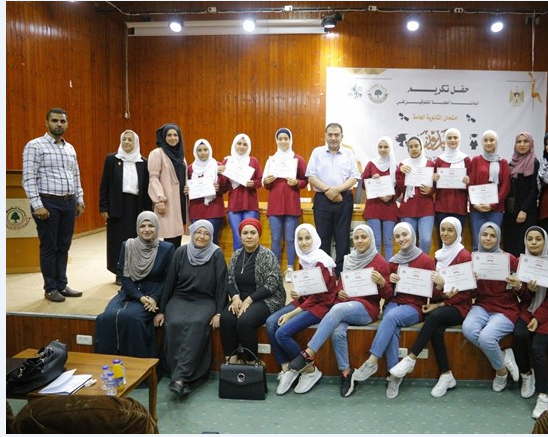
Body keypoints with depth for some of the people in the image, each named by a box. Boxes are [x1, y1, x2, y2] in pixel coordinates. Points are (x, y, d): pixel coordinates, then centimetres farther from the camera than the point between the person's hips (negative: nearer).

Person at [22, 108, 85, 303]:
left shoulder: (70, 148, 14)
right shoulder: (35, 146, -6)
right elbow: (28, 178, -11)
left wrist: (80, 200, 13)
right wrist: (37, 205, -17)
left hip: (69, 202, 6)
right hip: (48, 202, -6)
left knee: (63, 246, 12)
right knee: (49, 247, 3)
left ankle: (62, 285, 22)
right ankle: (50, 288, 15)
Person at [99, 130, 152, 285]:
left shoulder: (143, 162, 7)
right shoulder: (111, 159, 3)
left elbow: (147, 187, 7)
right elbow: (104, 185, 1)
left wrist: (148, 210, 3)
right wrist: (104, 207, -4)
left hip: (137, 206, 1)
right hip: (118, 206, -1)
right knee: (119, 240, 2)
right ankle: (120, 273, 12)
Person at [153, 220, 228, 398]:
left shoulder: (217, 255, -5)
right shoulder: (181, 252, 0)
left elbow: (221, 284, -5)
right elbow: (169, 281, 3)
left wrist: (219, 313, -12)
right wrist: (161, 310, 3)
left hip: (205, 301, -2)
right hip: (180, 298, 2)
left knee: (197, 324, -33)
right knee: (174, 324, -29)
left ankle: (179, 378, -33)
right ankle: (183, 377, -22)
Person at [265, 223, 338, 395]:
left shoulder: (321, 261, -18)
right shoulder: (304, 258, 7)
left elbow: (317, 296, -18)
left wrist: (291, 314, -17)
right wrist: (297, 292, -4)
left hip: (320, 305, -8)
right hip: (304, 301, 8)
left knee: (282, 333, -22)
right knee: (271, 323, -15)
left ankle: (310, 370, -2)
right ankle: (286, 368, -6)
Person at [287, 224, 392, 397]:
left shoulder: (380, 262, 0)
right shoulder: (349, 260, 14)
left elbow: (387, 295, 1)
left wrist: (382, 283, -20)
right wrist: (339, 292, 3)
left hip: (367, 308, -4)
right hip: (344, 306, 4)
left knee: (337, 309, -36)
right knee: (337, 332, -30)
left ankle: (309, 354, -34)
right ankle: (345, 372, -12)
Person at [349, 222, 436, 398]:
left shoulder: (426, 260, -1)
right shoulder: (393, 261, 11)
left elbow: (432, 292, 1)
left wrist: (438, 283, -19)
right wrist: (388, 280, -5)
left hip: (414, 307, -3)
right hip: (393, 302, 3)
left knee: (391, 317, -34)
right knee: (392, 327, -30)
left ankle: (372, 362, -31)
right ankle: (395, 374, -24)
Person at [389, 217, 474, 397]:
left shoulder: (464, 256, -7)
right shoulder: (439, 255, 13)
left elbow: (467, 292, -9)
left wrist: (441, 304, -15)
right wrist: (441, 288, -9)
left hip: (459, 307, -4)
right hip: (440, 304, 5)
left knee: (434, 317, -34)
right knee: (436, 331, -27)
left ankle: (411, 359, -28)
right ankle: (446, 375, -14)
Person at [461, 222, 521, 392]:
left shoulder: (509, 259, -6)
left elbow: (520, 293, 0)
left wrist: (518, 286, -23)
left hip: (506, 309, -3)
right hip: (482, 306, 3)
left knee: (486, 337, -28)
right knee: (467, 329, -28)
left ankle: (501, 370, 5)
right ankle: (503, 356, -2)